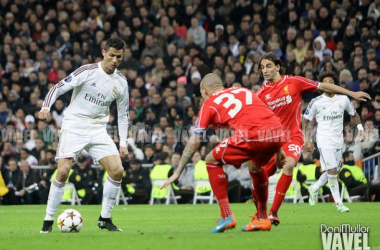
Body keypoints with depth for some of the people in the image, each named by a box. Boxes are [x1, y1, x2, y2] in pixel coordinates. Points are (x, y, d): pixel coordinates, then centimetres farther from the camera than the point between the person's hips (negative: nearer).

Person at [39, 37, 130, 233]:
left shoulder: (121, 82, 4)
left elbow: (123, 114, 14)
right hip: (74, 127, -4)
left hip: (98, 130, 4)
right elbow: (58, 88, -11)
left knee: (117, 171, -10)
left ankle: (104, 218, 5)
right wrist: (46, 107, -29)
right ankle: (48, 220, -2)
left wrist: (123, 143, 8)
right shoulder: (87, 71, -10)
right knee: (63, 171, -16)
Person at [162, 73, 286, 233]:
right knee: (254, 165, 35)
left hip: (252, 135, -6)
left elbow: (194, 142, 16)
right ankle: (262, 219, 32)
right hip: (277, 132, 6)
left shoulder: (209, 103, 19)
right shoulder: (245, 91, 32)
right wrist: (278, 150, 35)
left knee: (212, 161, 15)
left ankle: (226, 217, 8)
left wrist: (178, 172, 21)